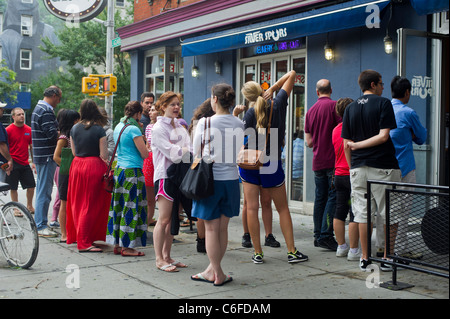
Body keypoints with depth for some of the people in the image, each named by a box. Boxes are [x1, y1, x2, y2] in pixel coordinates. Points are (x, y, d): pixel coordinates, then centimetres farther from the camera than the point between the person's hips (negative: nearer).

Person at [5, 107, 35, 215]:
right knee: (13, 188, 3)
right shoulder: (8, 130, -6)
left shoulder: (29, 130, 7)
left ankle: (29, 206, 24)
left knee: (31, 185, 5)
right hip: (13, 163, -4)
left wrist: (33, 162, 12)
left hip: (25, 163, 4)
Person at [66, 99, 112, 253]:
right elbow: (104, 155, -10)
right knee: (91, 205, 0)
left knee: (78, 203, 16)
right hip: (94, 166, -5)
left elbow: (74, 151, 11)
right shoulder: (99, 130, -9)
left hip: (77, 165, 5)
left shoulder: (74, 128, 5)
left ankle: (77, 236, 27)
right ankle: (84, 242, 0)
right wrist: (107, 170, 5)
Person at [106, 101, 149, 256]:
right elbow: (145, 155, -12)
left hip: (119, 169, 8)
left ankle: (117, 244, 16)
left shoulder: (118, 127, 13)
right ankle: (127, 246, 1)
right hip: (133, 171, -8)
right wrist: (144, 144, 7)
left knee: (119, 206, 10)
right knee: (132, 208, -3)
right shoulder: (134, 129, -13)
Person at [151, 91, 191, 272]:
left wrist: (180, 150, -11)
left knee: (173, 219, 9)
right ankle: (159, 259, 2)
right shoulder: (159, 128, -5)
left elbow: (189, 151, 9)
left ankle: (167, 256, 18)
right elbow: (172, 153, -13)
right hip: (165, 175, -7)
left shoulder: (180, 127, 18)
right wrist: (186, 149, 0)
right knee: (164, 219, -6)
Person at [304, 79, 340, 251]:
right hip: (333, 160, -6)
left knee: (320, 198, 11)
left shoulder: (310, 110, 12)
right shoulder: (334, 105, -6)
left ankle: (318, 235, 15)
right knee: (333, 197, -5)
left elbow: (309, 142, 13)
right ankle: (326, 236, -9)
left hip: (317, 161, 6)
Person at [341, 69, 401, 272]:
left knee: (363, 215, 8)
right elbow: (384, 136, -14)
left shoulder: (350, 108, 9)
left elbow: (346, 144, 8)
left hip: (358, 167, 4)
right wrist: (358, 145, -6)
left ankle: (365, 259, 11)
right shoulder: (383, 103, -4)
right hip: (383, 166, -4)